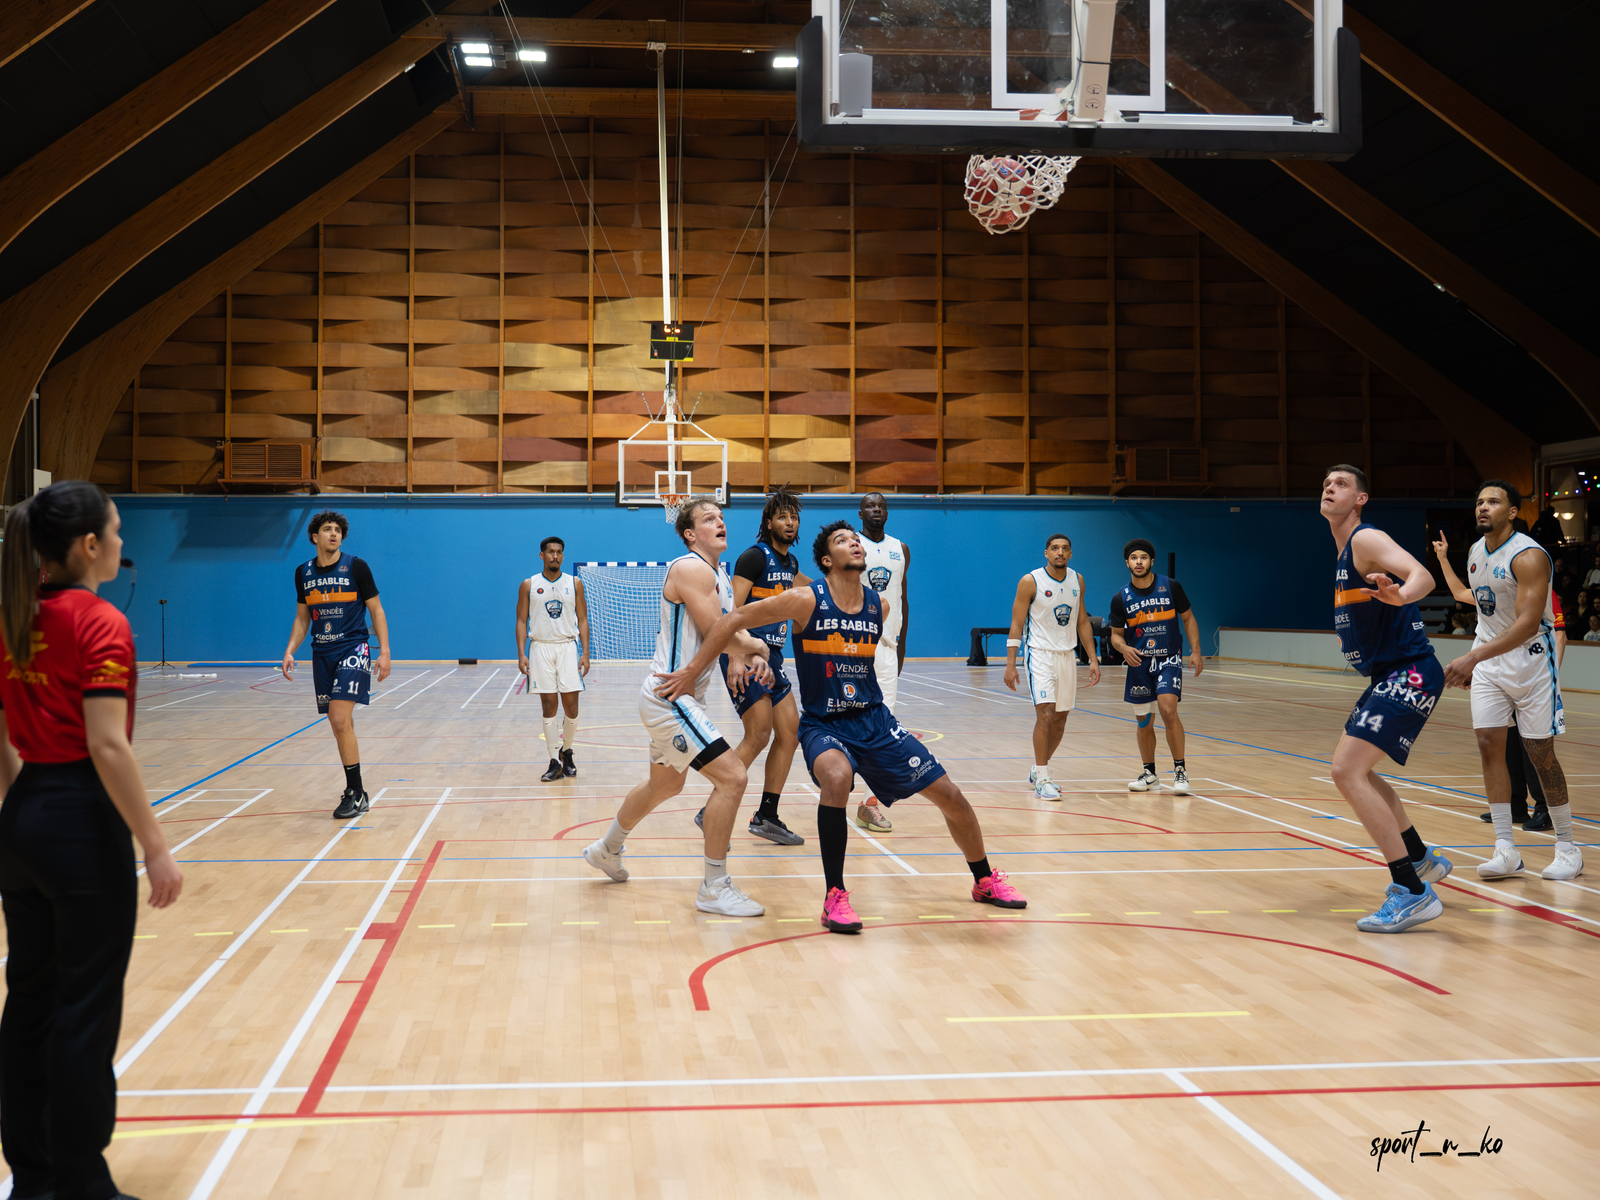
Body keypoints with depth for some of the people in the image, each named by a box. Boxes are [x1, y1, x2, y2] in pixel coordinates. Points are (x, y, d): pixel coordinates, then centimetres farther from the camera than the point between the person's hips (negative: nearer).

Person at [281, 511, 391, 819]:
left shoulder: (356, 567, -4)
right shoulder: (303, 573, 9)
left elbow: (376, 609, 0)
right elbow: (302, 618, 17)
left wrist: (384, 651, -8)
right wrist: (290, 651, 3)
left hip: (352, 649, -5)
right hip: (322, 653, 5)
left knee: (340, 719, -17)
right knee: (340, 724, 7)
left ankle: (356, 794, -11)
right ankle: (353, 790, 17)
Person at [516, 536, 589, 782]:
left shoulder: (574, 584, 7)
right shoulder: (528, 585, 5)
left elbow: (582, 620, 7)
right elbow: (521, 621, 4)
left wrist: (585, 652, -3)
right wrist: (521, 654, -5)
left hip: (568, 647, 1)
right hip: (540, 648, 0)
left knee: (571, 705, -3)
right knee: (548, 706, -1)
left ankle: (566, 752, 20)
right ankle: (555, 762, 2)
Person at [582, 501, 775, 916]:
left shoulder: (720, 577, 14)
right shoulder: (691, 569, -17)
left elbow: (734, 632, 10)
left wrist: (751, 655, -11)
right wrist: (758, 647, -5)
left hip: (682, 699, 11)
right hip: (671, 698, -11)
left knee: (664, 785, 27)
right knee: (732, 777, -16)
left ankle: (607, 850, 49)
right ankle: (715, 889, -7)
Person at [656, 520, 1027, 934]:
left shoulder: (880, 605, -1)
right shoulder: (807, 601, -15)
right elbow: (736, 619, -13)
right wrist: (692, 671, -15)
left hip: (874, 720, 5)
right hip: (823, 726, -5)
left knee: (950, 796, 2)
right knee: (837, 778, -38)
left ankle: (985, 881, 29)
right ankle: (834, 897, -22)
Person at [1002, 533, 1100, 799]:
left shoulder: (1077, 580, 6)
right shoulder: (1030, 582, -10)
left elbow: (1082, 621, 14)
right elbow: (1017, 624, -8)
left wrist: (1092, 659, 8)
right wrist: (1011, 664, -13)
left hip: (1067, 655, 6)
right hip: (1039, 654, -6)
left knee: (1060, 719, 9)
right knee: (1045, 714, -16)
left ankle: (1038, 770, 27)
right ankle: (1042, 780, -10)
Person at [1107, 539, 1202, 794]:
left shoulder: (1171, 587, -4)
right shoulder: (1121, 598, -1)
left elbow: (1188, 618, 6)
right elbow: (1115, 634, 7)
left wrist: (1196, 652, -3)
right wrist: (1124, 649, -16)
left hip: (1169, 659, -3)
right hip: (1139, 662, 3)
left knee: (1168, 710, -20)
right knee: (1143, 720, 8)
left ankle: (1180, 769, -8)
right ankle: (1149, 774, 24)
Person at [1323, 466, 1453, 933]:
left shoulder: (1367, 539, -12)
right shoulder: (1343, 552, 16)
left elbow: (1422, 576, -32)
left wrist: (1399, 594, -51)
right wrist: (1349, 639, 40)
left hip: (1410, 674, -11)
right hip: (1389, 675, 11)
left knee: (1347, 771, -20)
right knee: (1354, 768, 24)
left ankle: (1414, 893, -19)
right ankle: (1422, 858, 37)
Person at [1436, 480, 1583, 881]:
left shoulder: (1528, 556, -20)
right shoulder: (1475, 552, 4)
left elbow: (1527, 624, -28)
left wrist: (1472, 659, -36)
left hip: (1530, 657, -6)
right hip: (1488, 657, 6)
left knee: (1540, 752, -1)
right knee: (1489, 743, -5)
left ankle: (1568, 848, 14)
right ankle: (1505, 851, -2)